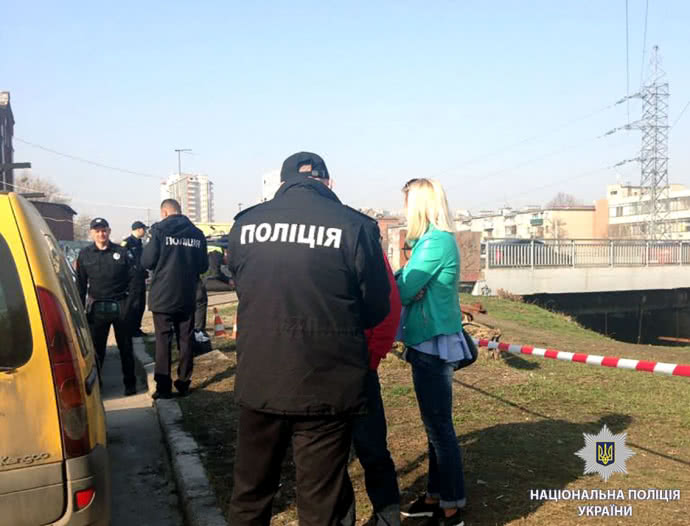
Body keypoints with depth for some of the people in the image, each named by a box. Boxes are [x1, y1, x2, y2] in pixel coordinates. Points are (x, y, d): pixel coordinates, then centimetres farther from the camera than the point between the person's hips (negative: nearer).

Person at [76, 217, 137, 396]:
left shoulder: (121, 252, -1)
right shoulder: (84, 254, 3)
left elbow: (132, 279, 0)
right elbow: (81, 284, 7)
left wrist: (129, 304, -9)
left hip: (120, 306, -1)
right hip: (97, 307, 1)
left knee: (125, 347, 8)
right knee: (96, 347, 6)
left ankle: (130, 383, 19)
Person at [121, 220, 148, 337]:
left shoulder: (139, 242, 15)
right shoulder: (128, 242, -12)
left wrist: (144, 272, 17)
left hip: (140, 278, 8)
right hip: (132, 278, -8)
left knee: (141, 304, 12)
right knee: (134, 305, -2)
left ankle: (137, 328, 21)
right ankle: (132, 330, 7)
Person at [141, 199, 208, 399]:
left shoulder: (160, 230, -9)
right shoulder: (197, 233, 2)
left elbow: (147, 261, -10)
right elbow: (203, 266, 7)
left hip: (163, 296, -3)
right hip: (187, 298, 3)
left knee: (163, 341, 2)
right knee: (186, 340, 11)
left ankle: (163, 386, 2)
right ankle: (184, 382, 16)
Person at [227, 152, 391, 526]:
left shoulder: (244, 224, 0)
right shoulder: (355, 225, -10)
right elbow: (377, 309, -2)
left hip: (258, 381, 3)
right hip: (326, 385, -3)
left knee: (250, 494, 22)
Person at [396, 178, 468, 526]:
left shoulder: (436, 241, -17)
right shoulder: (432, 239, 12)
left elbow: (403, 293, -18)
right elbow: (415, 285, 11)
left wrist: (393, 277, 1)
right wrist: (403, 276, -8)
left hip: (433, 344, -10)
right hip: (428, 341, 10)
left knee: (439, 426, 0)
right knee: (435, 424, 16)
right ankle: (436, 496, 28)